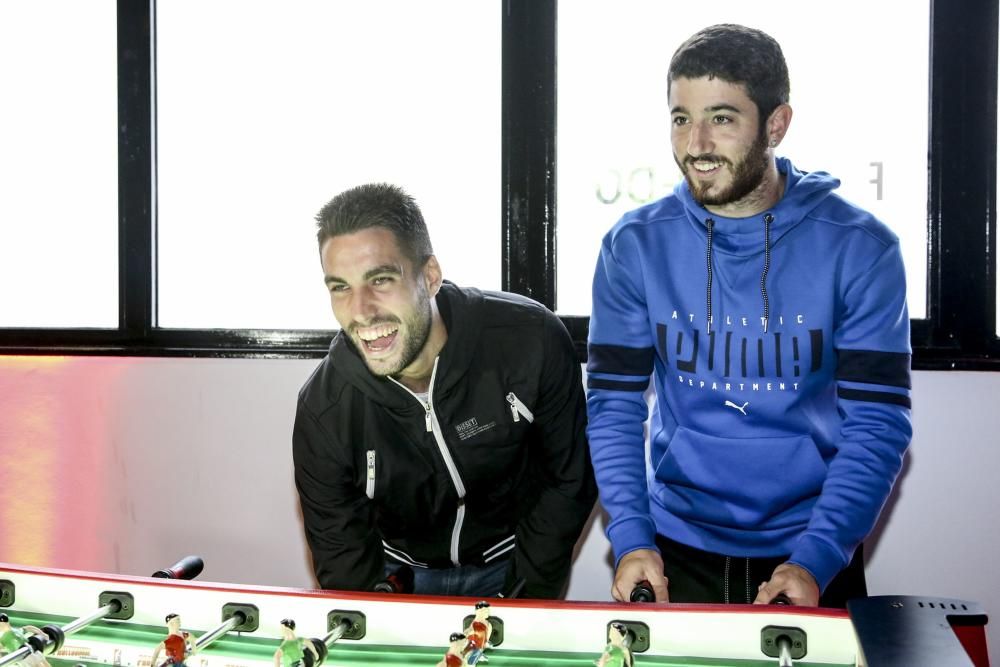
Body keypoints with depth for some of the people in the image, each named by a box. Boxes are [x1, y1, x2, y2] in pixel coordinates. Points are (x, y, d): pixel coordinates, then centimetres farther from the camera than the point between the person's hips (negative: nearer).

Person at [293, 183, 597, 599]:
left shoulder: (532, 342, -23)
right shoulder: (323, 412, -20)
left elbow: (568, 481, -9)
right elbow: (343, 568, -10)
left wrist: (527, 601, -11)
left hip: (511, 566, -1)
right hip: (401, 578, 1)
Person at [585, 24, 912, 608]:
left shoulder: (859, 247, -11)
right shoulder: (636, 245, -7)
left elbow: (878, 422, -12)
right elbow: (615, 406, -5)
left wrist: (815, 560, -22)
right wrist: (631, 539, -17)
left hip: (812, 559, -1)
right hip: (677, 549, 1)